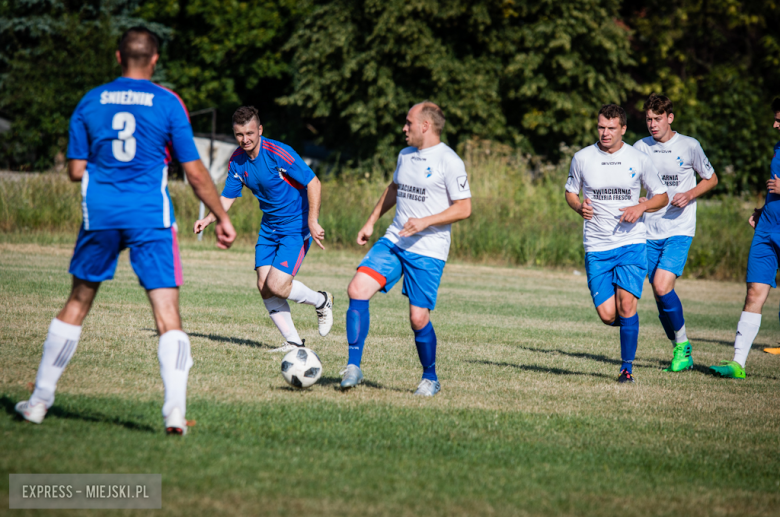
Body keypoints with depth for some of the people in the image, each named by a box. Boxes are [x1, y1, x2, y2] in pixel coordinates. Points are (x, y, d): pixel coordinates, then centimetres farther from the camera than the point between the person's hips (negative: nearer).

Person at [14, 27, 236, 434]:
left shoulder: (90, 102, 8)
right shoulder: (168, 103, 1)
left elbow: (76, 169, 9)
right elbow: (195, 172, 1)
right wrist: (222, 217, 11)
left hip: (100, 214, 3)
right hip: (151, 217, -3)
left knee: (77, 304, 17)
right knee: (168, 314, -4)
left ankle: (40, 400, 21)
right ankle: (175, 408, -19)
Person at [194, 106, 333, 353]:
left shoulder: (278, 153, -22)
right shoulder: (237, 161, -1)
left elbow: (313, 183, -19)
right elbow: (227, 197, 9)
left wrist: (312, 221, -25)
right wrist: (208, 219, -8)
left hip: (296, 226, -7)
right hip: (269, 228, 7)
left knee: (276, 285, -15)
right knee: (264, 286, -3)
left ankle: (321, 301, 13)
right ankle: (293, 342, 8)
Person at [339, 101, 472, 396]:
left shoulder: (449, 162, -10)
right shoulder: (405, 155, 13)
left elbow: (464, 208, -12)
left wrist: (425, 222, -20)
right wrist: (371, 222, 24)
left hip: (427, 251, -6)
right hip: (393, 241, 6)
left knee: (418, 318, -5)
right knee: (357, 290, -12)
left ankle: (430, 379, 18)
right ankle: (353, 367, -7)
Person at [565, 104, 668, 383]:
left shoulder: (639, 159, 0)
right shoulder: (582, 158, 2)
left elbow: (661, 196, 9)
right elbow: (571, 192, 17)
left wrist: (640, 207, -10)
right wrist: (579, 207, -5)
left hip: (631, 243, -1)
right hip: (596, 247, 1)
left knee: (626, 303, -16)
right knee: (607, 315, -6)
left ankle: (627, 367, -3)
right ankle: (627, 321, 31)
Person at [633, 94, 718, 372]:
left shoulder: (689, 146, -4)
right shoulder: (640, 148, 4)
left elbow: (711, 179, 8)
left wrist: (689, 195, -9)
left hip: (679, 230, -4)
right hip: (650, 232, 4)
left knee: (662, 287, -20)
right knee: (659, 296, 3)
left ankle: (683, 344, -2)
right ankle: (680, 352, 20)